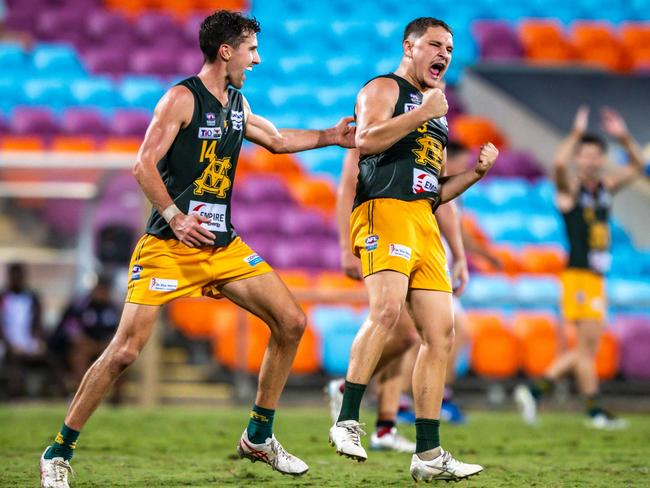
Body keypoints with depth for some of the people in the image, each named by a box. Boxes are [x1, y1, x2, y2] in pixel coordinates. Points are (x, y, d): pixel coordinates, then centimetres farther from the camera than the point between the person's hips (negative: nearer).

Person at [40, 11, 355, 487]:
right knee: (126, 350, -14)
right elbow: (144, 166, -15)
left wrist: (329, 137, 26)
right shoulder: (183, 98, -10)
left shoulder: (236, 101, 13)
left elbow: (277, 140, 31)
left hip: (223, 244, 8)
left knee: (291, 322, 0)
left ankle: (259, 437, 13)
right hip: (169, 247, -7)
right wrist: (176, 218, -22)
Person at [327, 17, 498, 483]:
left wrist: (476, 171, 15)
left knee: (441, 334, 1)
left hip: (425, 223, 8)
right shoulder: (384, 89, 6)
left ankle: (429, 454, 4)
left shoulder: (436, 110, 29)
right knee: (388, 307, -30)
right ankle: (347, 419, -26)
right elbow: (366, 140, -15)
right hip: (383, 209, -8)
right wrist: (423, 112, -11)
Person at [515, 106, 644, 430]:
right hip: (578, 275, -8)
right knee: (588, 344, -9)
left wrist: (624, 138, 8)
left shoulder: (605, 187, 15)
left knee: (587, 349, 9)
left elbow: (637, 167, 22)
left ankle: (535, 390, 14)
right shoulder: (570, 188, -4)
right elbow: (559, 163, -25)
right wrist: (577, 133, -20)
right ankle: (595, 412, -5)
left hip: (596, 278, 8)